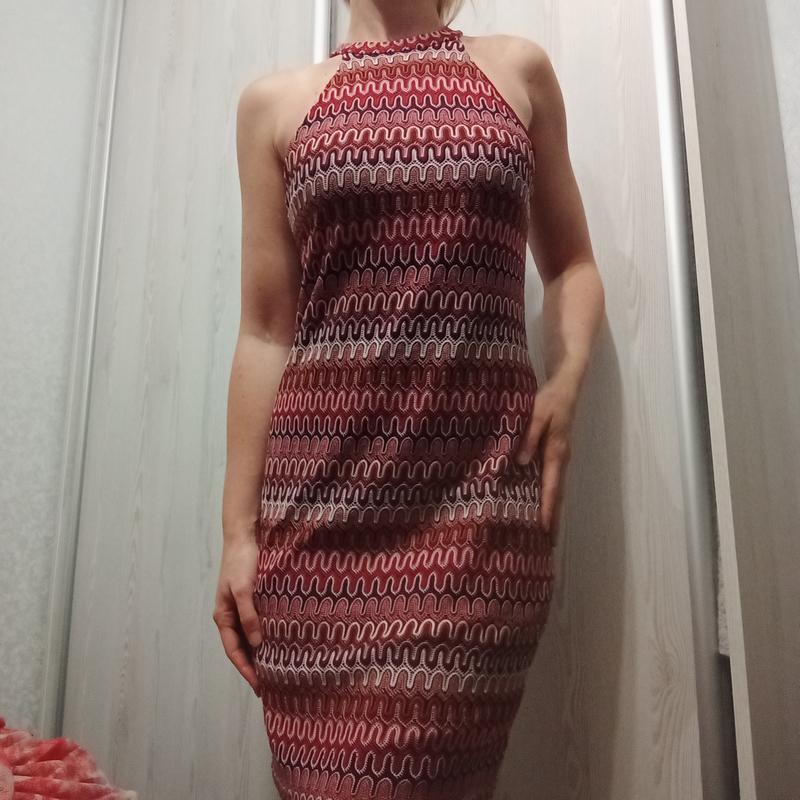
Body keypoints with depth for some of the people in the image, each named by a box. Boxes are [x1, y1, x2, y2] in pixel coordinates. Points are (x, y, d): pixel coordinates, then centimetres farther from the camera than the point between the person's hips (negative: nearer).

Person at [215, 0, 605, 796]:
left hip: (481, 481, 0)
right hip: (321, 492, 1)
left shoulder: (518, 69, 14)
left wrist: (567, 377, -2)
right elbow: (266, 330, 8)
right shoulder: (275, 102, 12)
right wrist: (238, 529, 5)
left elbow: (570, 261, 20)